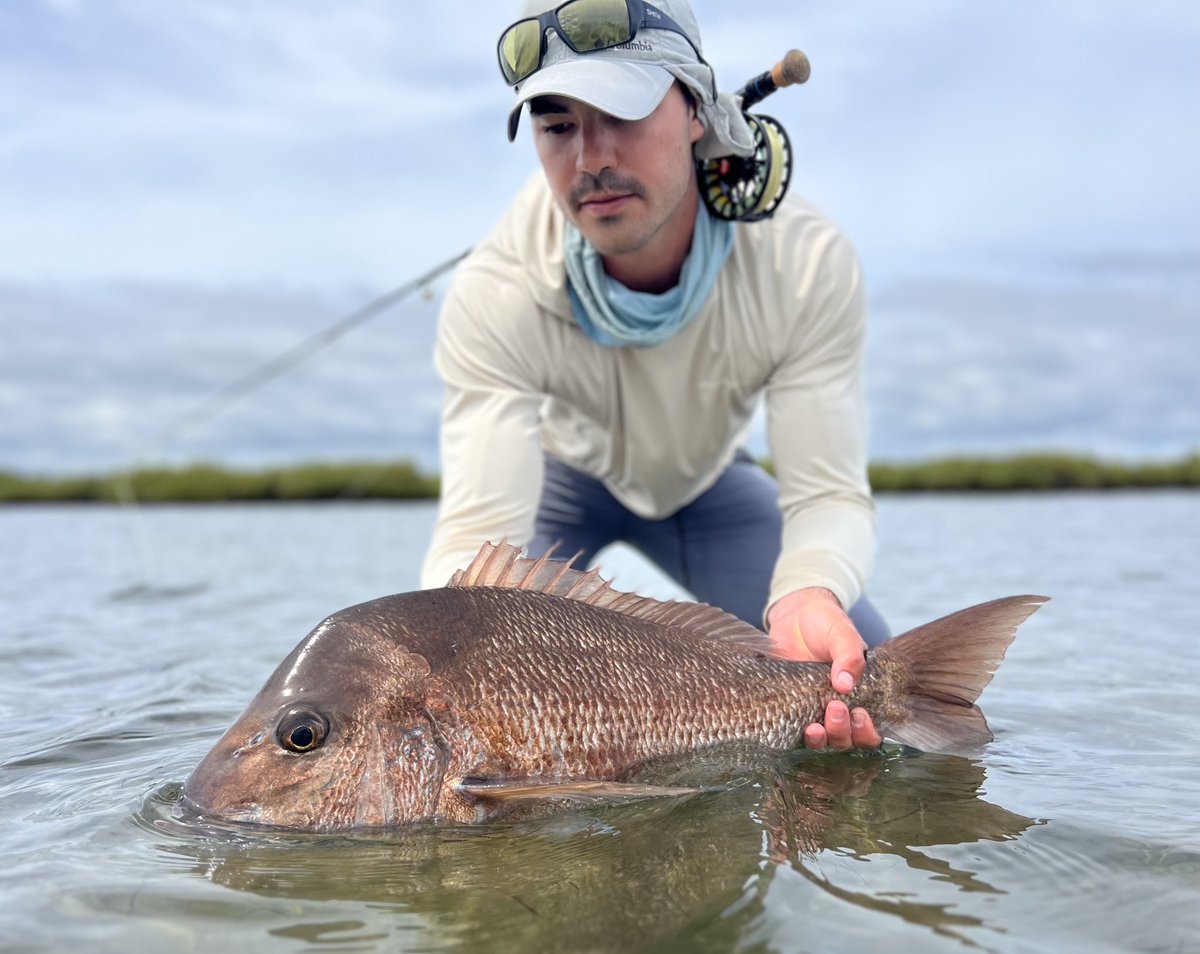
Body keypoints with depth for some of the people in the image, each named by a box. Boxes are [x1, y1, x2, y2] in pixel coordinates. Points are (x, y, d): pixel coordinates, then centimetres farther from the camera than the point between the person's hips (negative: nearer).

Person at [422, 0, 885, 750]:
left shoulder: (809, 263, -33)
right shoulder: (494, 296, -36)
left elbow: (829, 493, -31)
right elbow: (479, 534, -40)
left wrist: (807, 595, -55)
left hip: (705, 481, 1)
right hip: (559, 471, -1)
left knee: (870, 688, -11)